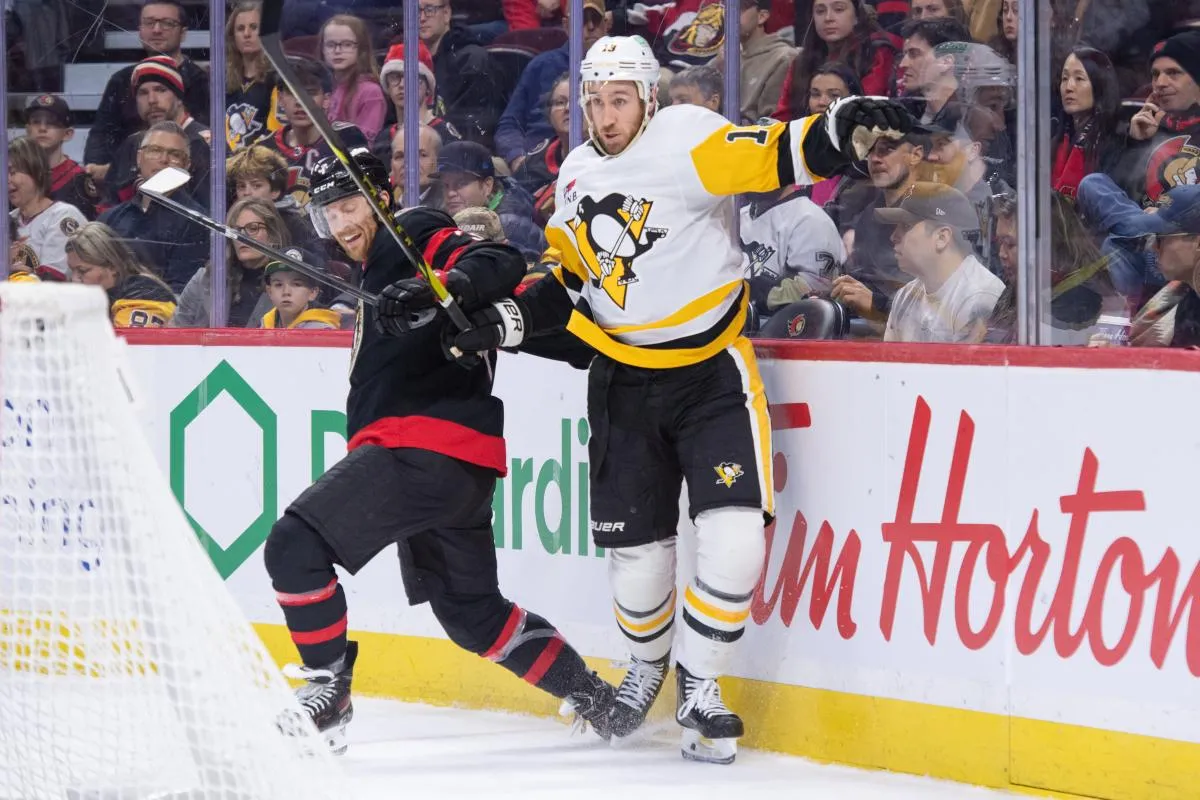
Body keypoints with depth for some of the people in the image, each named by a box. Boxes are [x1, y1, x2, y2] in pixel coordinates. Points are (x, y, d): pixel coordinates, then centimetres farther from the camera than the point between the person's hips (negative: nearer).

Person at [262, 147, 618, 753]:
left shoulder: (414, 237, -3)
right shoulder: (377, 275, 29)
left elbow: (502, 267, -20)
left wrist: (442, 288, -35)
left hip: (429, 446, -11)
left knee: (296, 544, -16)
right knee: (470, 611, 20)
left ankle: (327, 691, -12)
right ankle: (591, 697, 23)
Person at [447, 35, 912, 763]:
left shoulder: (685, 138, -13)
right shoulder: (577, 177, 7)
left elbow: (771, 156, -27)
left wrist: (841, 130, -46)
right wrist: (507, 321, 6)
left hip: (712, 369, -5)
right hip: (624, 380, 5)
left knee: (735, 534, -16)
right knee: (636, 547, 5)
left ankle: (699, 690, 1)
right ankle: (647, 663, 34)